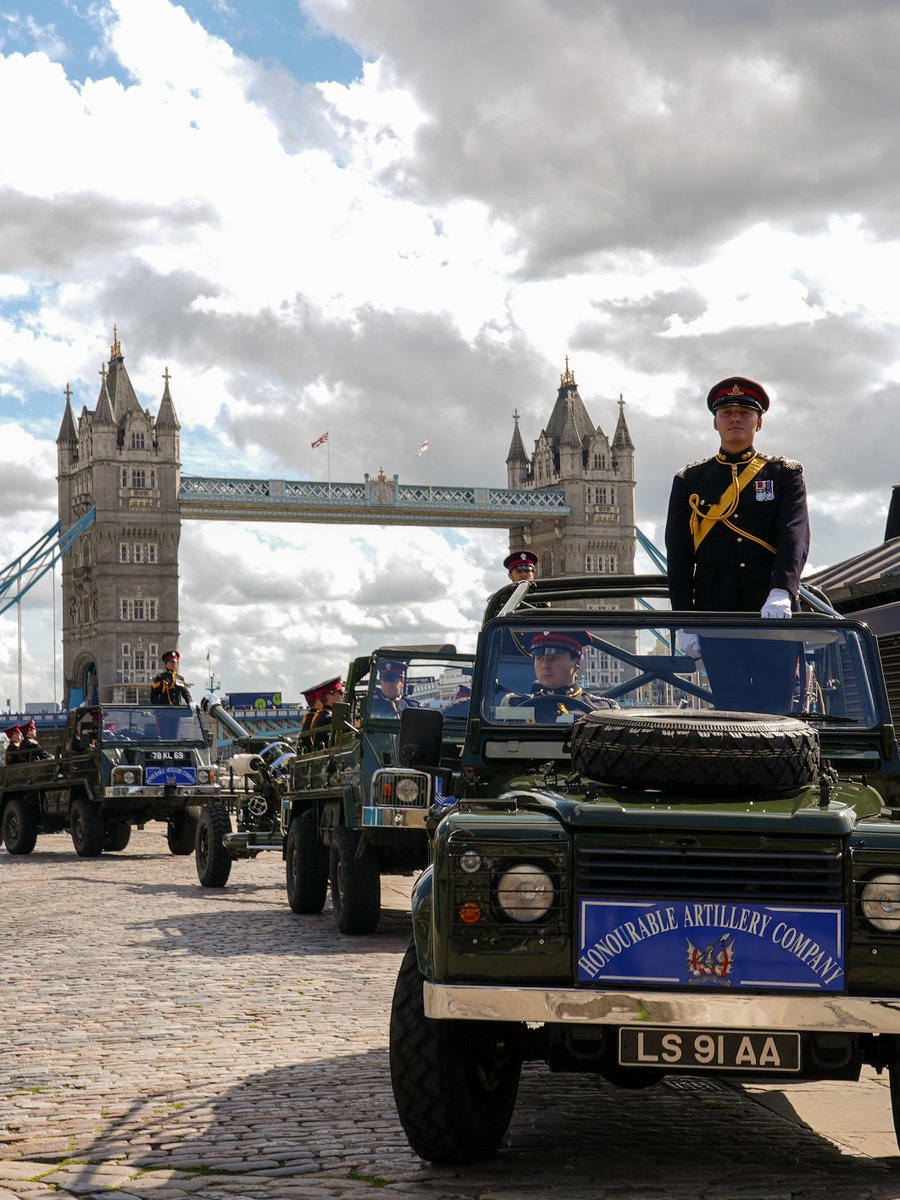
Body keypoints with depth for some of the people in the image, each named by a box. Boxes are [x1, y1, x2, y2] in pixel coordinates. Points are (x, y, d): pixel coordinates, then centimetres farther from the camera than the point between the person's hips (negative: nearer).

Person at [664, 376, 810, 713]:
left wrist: (781, 592, -23)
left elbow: (795, 536, -6)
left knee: (775, 712, -4)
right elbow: (679, 556, 8)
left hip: (775, 615, 0)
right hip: (716, 619, 1)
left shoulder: (785, 474, 10)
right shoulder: (689, 481, 13)